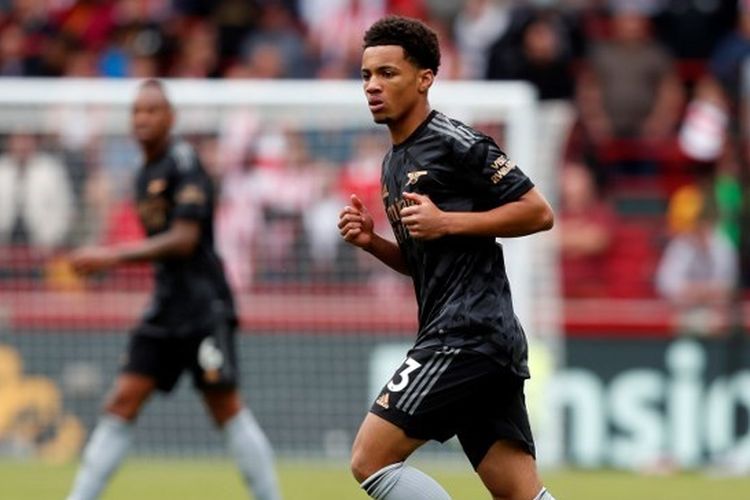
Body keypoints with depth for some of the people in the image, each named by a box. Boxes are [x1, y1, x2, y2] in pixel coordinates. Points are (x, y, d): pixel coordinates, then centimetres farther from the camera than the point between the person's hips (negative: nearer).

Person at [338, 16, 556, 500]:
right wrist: (372, 241, 11)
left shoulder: (454, 142, -7)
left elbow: (539, 212, -10)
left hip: (469, 332, -10)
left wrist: (446, 222, -14)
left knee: (371, 460, -11)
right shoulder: (394, 162, 22)